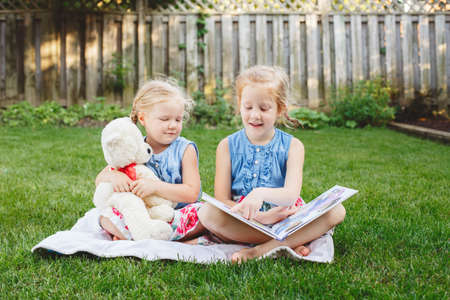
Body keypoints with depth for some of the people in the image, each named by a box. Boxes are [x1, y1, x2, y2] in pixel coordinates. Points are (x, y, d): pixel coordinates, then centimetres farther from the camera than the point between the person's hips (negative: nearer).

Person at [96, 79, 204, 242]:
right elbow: (99, 179, 5)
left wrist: (155, 186, -27)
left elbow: (192, 193, -14)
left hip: (177, 212, -1)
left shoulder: (185, 149, -4)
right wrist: (113, 176, -20)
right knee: (106, 217, -18)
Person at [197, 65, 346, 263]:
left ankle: (260, 250, -30)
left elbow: (291, 195, -16)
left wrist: (261, 193, -40)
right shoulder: (227, 146, 2)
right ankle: (290, 243, -24)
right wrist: (258, 217, -23)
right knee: (207, 212, -30)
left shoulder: (292, 146, 0)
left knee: (336, 211, -21)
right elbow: (221, 200, -6)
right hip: (241, 221, 0)